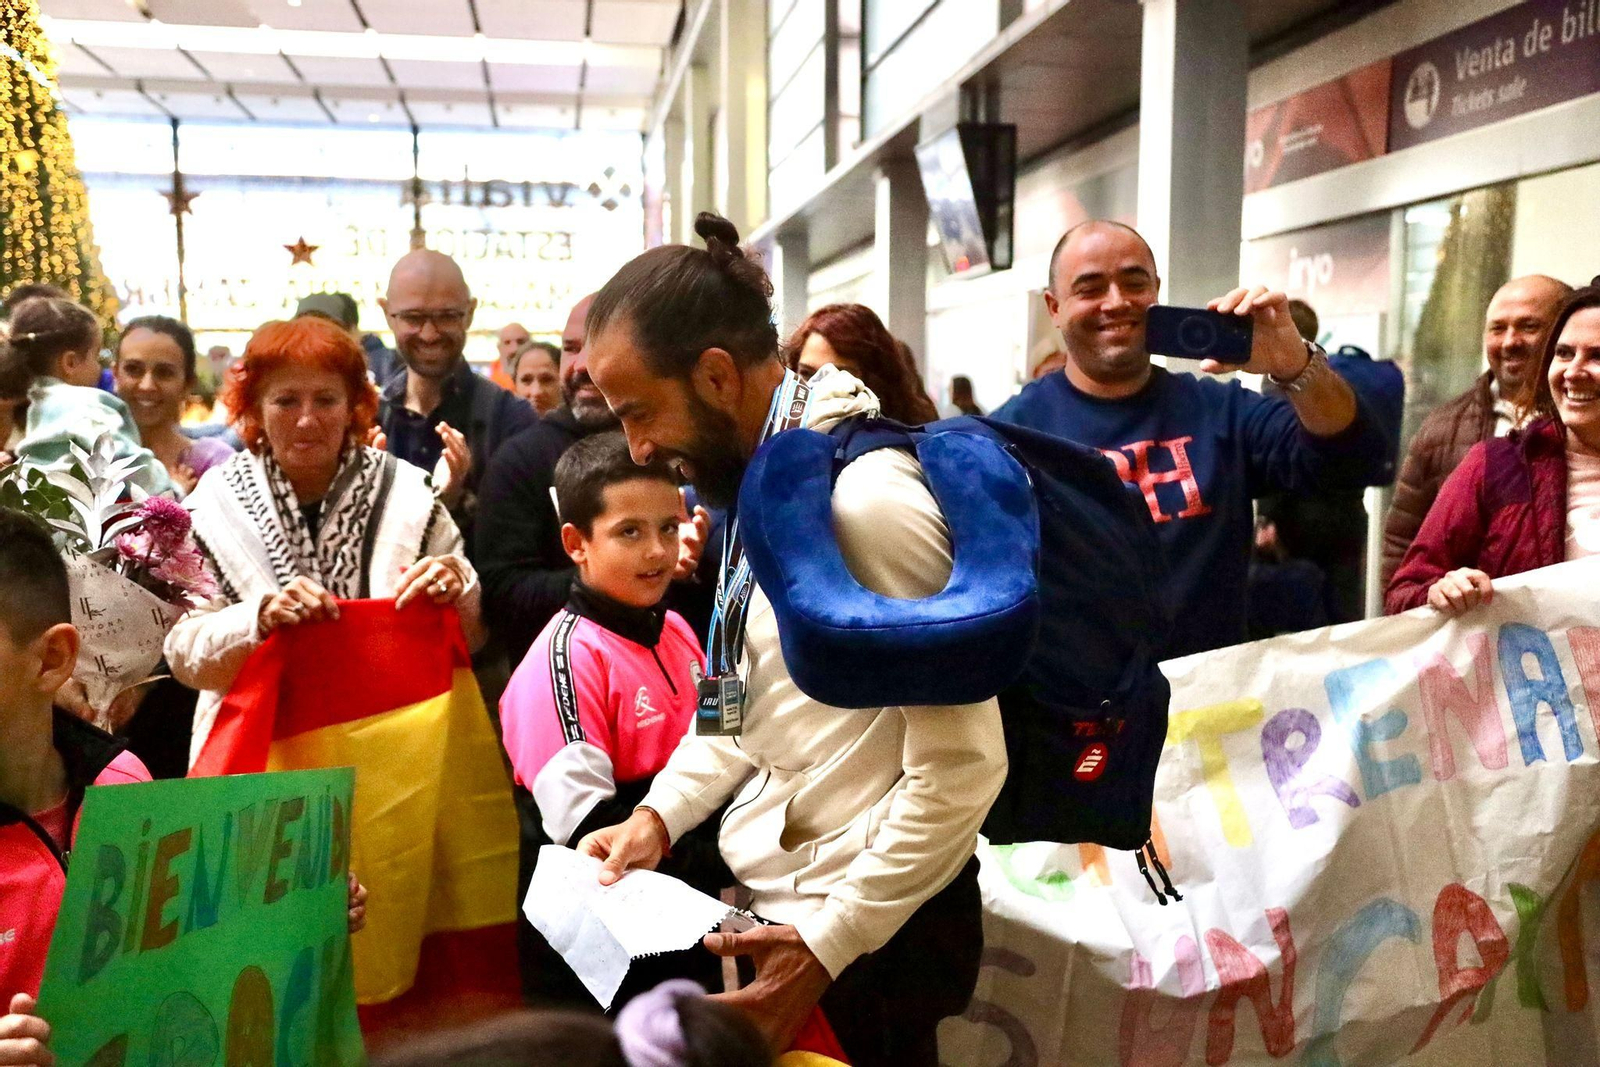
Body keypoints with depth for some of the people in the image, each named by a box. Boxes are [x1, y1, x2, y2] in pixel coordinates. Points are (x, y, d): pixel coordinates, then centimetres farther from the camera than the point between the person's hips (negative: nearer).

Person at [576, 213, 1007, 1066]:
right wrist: (661, 814, 2)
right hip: (772, 899, 8)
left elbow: (964, 767, -23)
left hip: (865, 930, -8)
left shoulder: (866, 497, -24)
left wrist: (828, 945, -20)